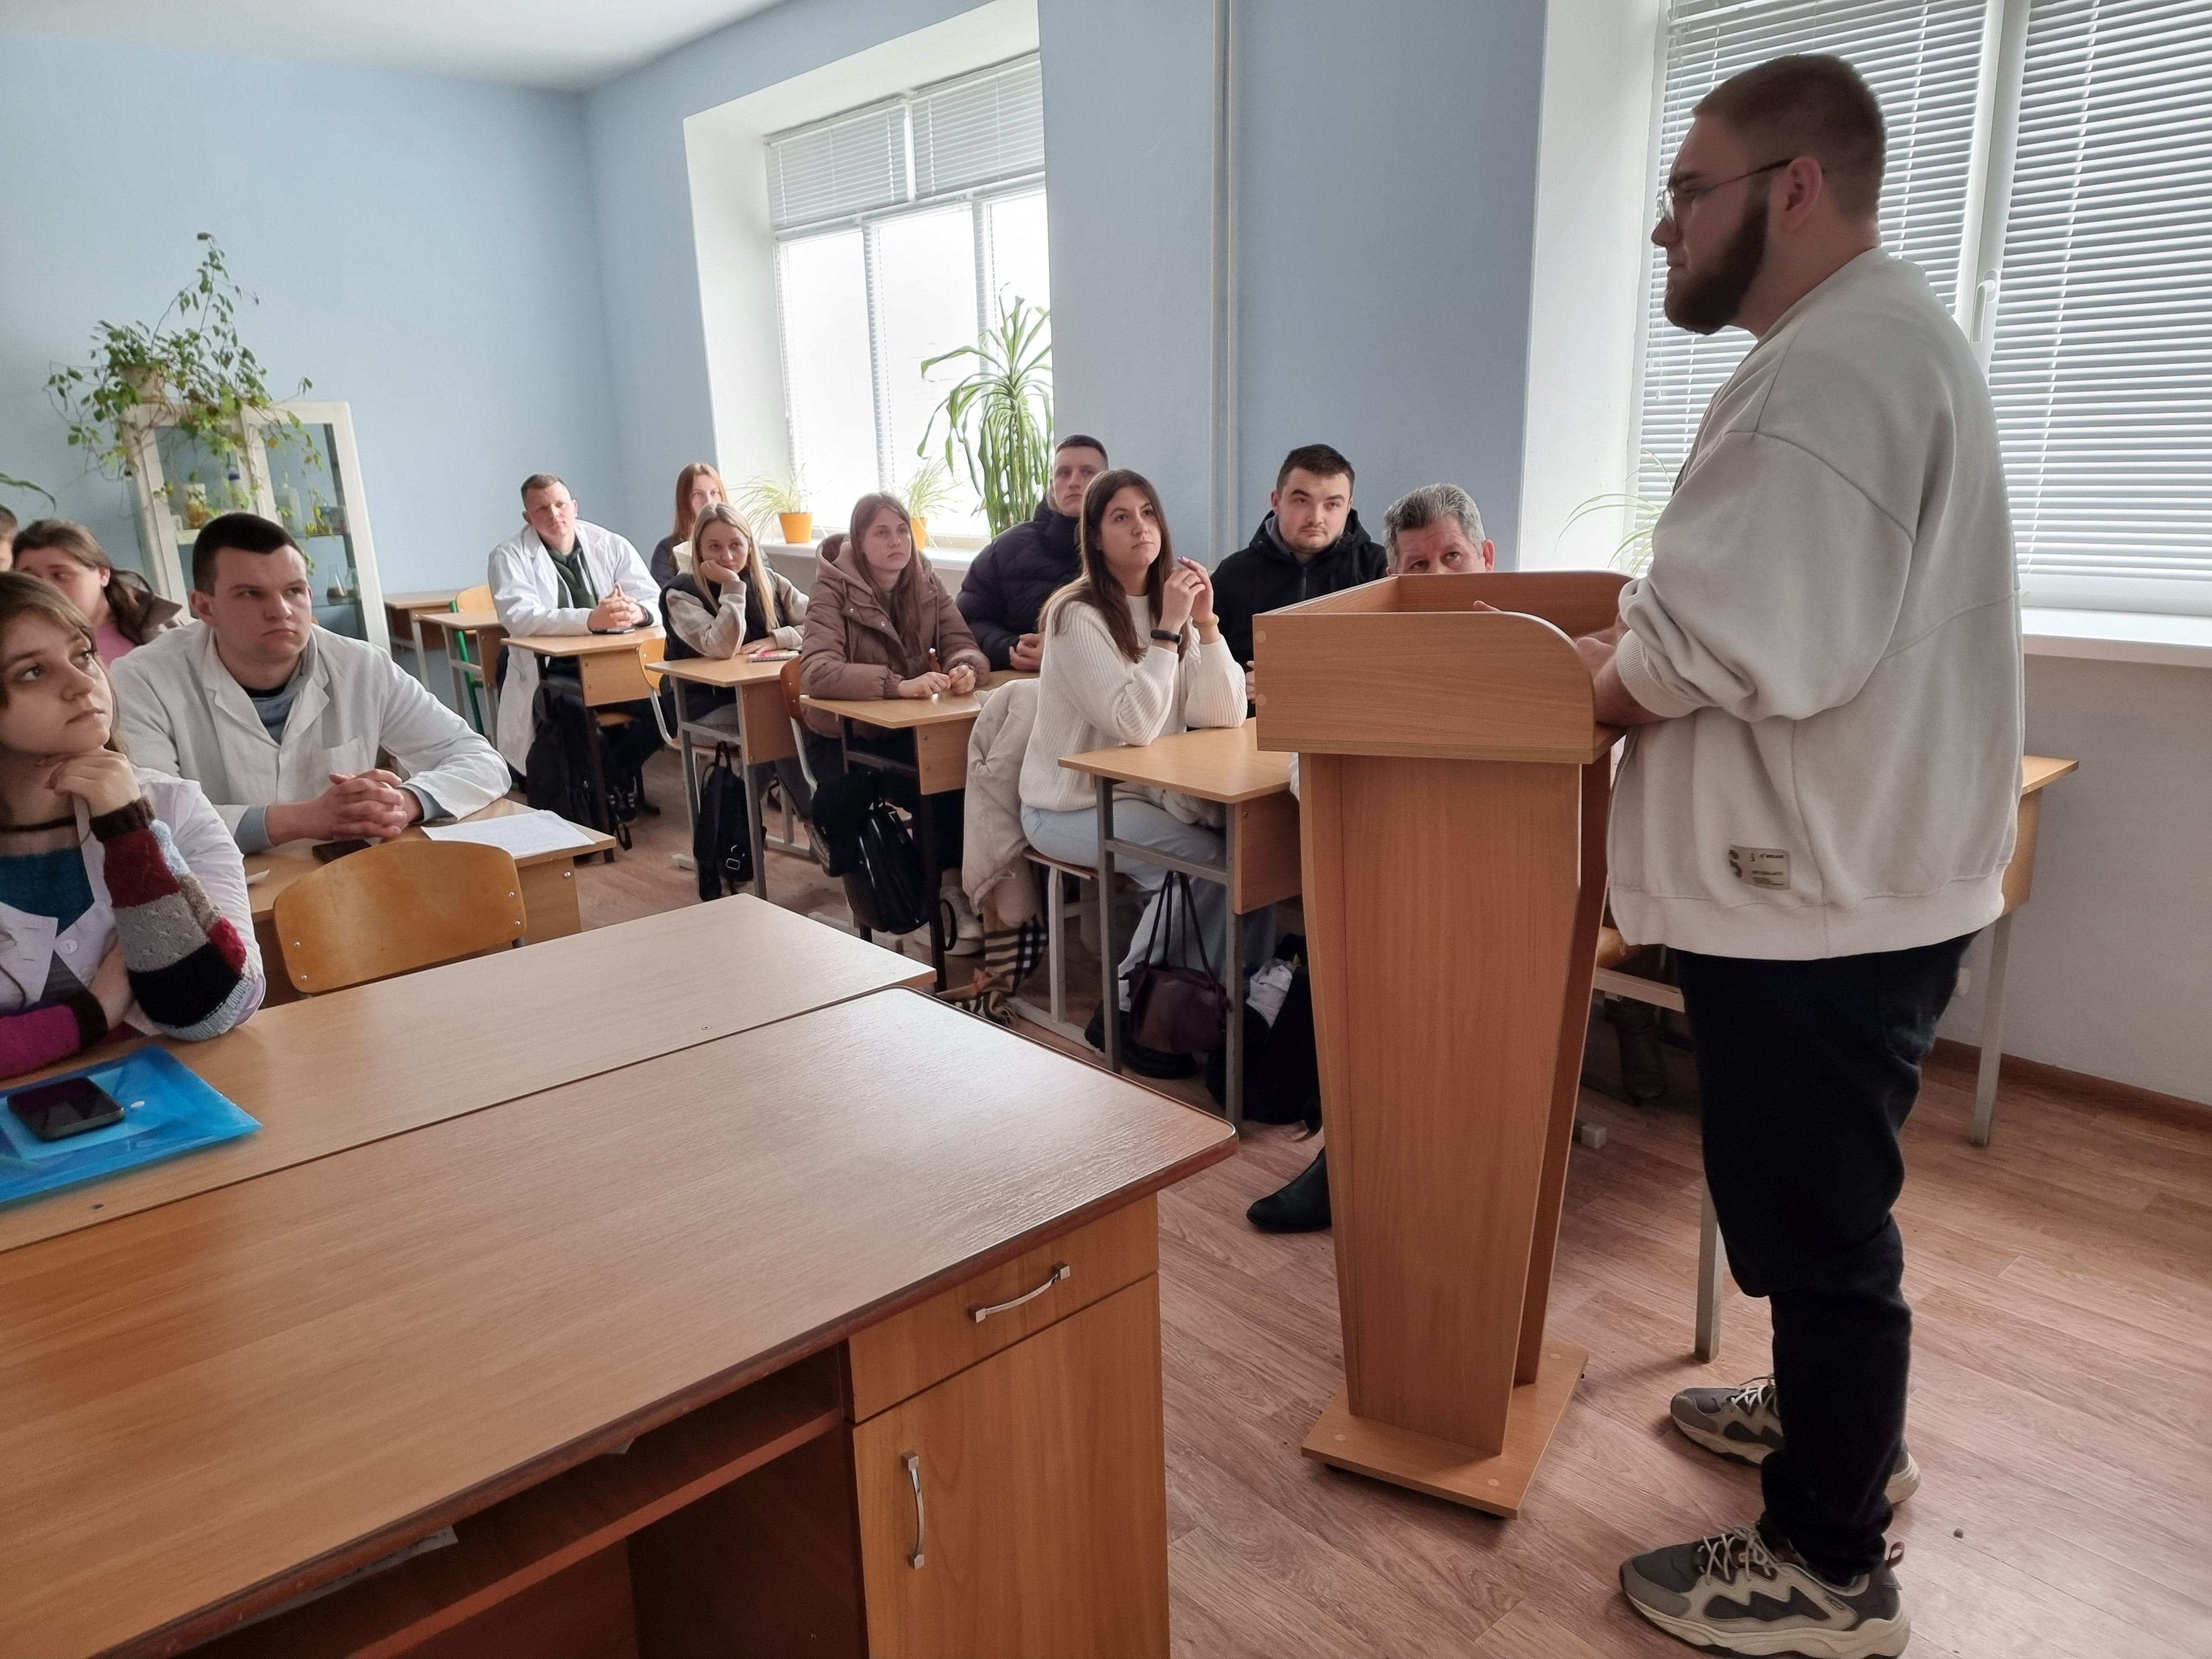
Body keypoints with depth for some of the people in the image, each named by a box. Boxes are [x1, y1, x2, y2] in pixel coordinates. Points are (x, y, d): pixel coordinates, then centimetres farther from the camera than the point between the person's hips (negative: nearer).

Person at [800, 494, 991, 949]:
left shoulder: (926, 583, 1)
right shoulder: (833, 591, -15)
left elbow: (963, 646, -6)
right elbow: (817, 673, -30)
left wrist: (966, 669, -31)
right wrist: (897, 685, -43)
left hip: (909, 732, 4)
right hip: (843, 739, -4)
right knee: (936, 791, -29)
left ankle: (955, 888, -15)